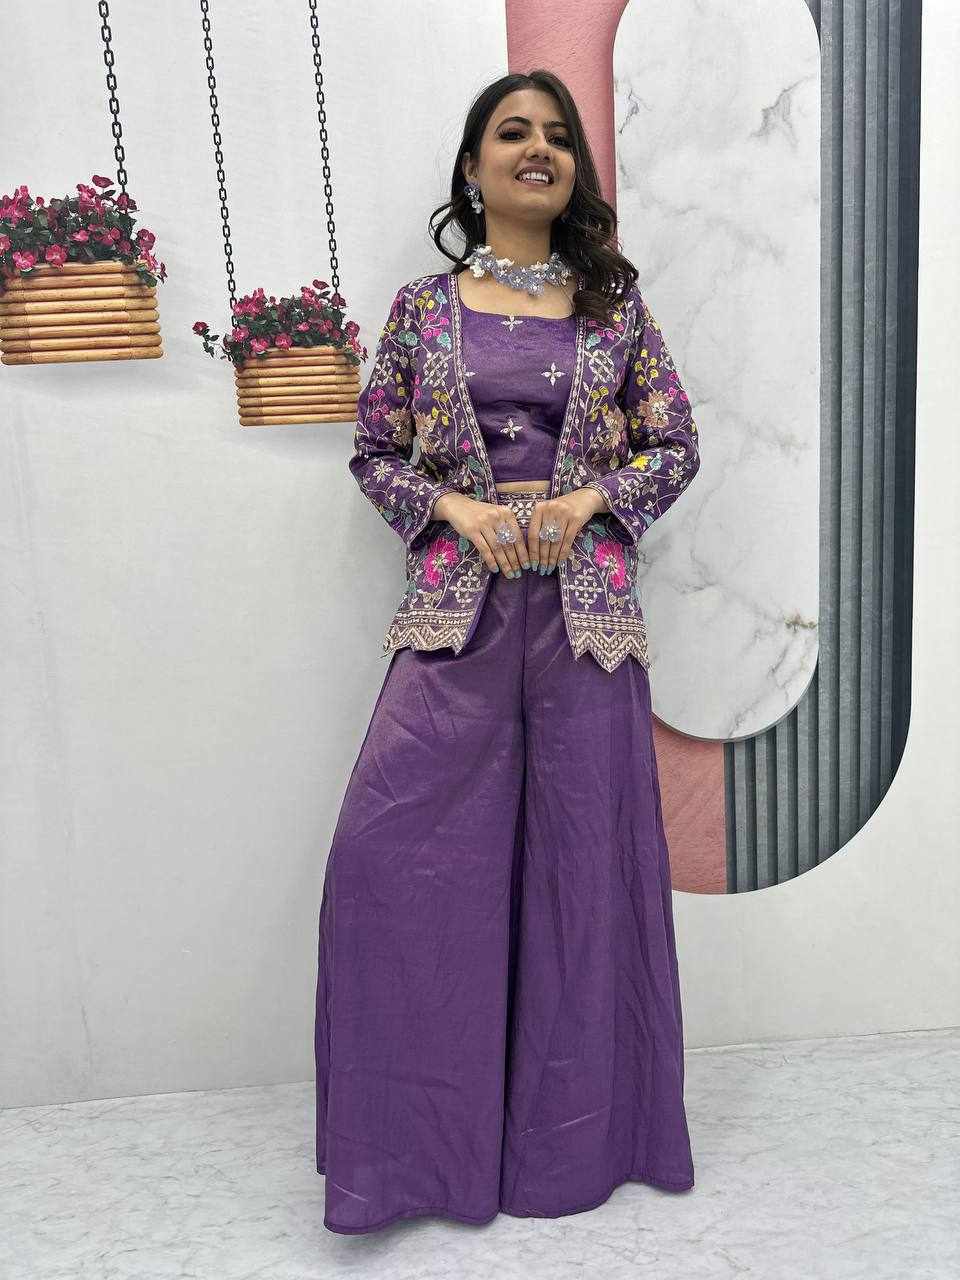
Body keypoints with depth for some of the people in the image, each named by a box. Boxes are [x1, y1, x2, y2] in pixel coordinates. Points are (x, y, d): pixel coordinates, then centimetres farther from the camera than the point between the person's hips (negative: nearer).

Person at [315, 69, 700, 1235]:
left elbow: (677, 447, 9)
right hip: (456, 611, 0)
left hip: (588, 610, 1)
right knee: (386, 851, -7)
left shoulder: (613, 302, 9)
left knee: (586, 853, 5)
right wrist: (456, 508, -9)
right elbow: (373, 453, 9)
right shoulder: (423, 306, 8)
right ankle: (418, 1132, 15)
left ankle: (576, 1131, 27)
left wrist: (586, 500, -8)